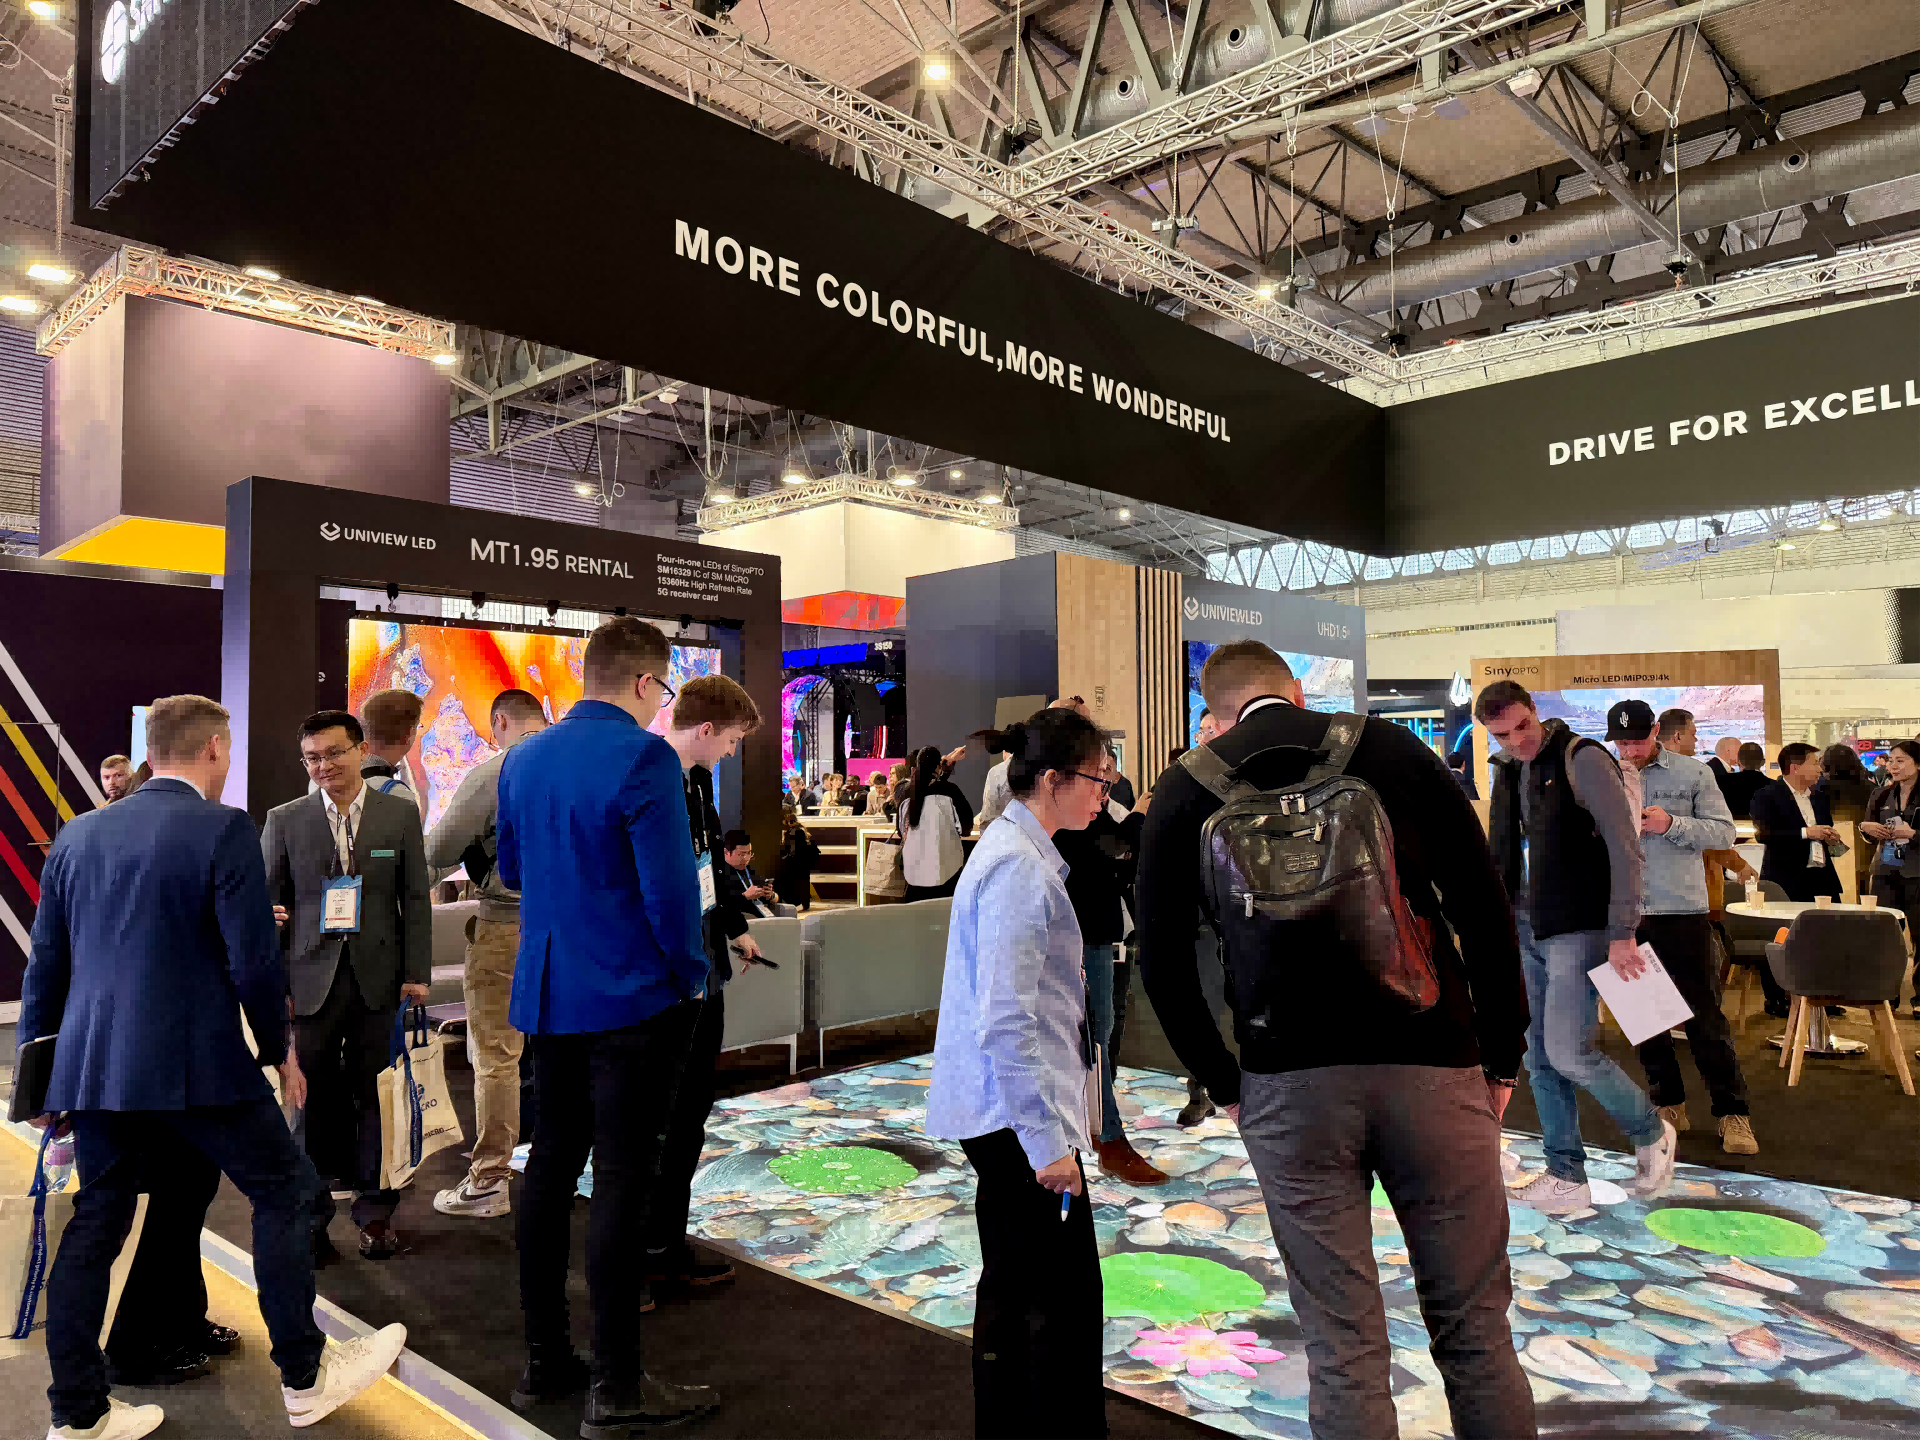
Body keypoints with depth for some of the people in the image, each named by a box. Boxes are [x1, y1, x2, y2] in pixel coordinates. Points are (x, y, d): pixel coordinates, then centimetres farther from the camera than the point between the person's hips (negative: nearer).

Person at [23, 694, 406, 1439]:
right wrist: (277, 1047, 1)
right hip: (196, 1060, -6)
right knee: (281, 1189, 7)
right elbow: (254, 959, -13)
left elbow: (44, 964, 14)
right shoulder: (223, 829, -11)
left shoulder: (77, 834, 9)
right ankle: (305, 1375, 15)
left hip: (95, 1062, 7)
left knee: (95, 1225, 14)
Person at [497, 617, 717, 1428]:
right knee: (621, 1178, 0)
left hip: (547, 995, 7)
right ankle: (617, 1385, 9)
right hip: (633, 996, -7)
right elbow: (669, 882, -19)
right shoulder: (643, 756, -16)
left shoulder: (523, 758, 8)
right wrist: (691, 973, -5)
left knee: (551, 1165, 15)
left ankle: (544, 1362, 26)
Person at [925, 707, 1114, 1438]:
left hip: (1001, 1110, 11)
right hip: (1019, 1108, -11)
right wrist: (1048, 1139, -21)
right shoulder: (1021, 869, -19)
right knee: (1064, 1296, -3)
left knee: (1015, 1289, 20)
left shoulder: (1015, 848, 12)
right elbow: (1006, 1022, -23)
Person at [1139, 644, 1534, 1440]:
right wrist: (1503, 1058, 9)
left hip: (1287, 1079, 0)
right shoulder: (1394, 747, 5)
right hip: (1429, 1064, 1)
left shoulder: (1186, 788, 5)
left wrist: (1224, 1084, 11)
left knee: (1343, 1347, 9)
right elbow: (1485, 909, 1)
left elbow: (1163, 962, 3)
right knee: (1474, 1329, 15)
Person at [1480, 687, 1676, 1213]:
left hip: (1579, 929, -7)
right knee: (1540, 1058, 8)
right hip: (1525, 931, 7)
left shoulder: (1582, 759, -10)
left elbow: (1625, 846, -15)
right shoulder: (1509, 777, 12)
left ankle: (1652, 1134, 16)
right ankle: (1565, 1177, 19)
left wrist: (1622, 933, -18)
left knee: (1569, 1052, -11)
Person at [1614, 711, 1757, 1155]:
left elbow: (1724, 833, -3)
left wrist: (1673, 824, -18)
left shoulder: (1693, 773, -1)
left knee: (1705, 1016, 2)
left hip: (1683, 911, -3)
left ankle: (1733, 1113, 13)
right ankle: (1669, 1104, 24)